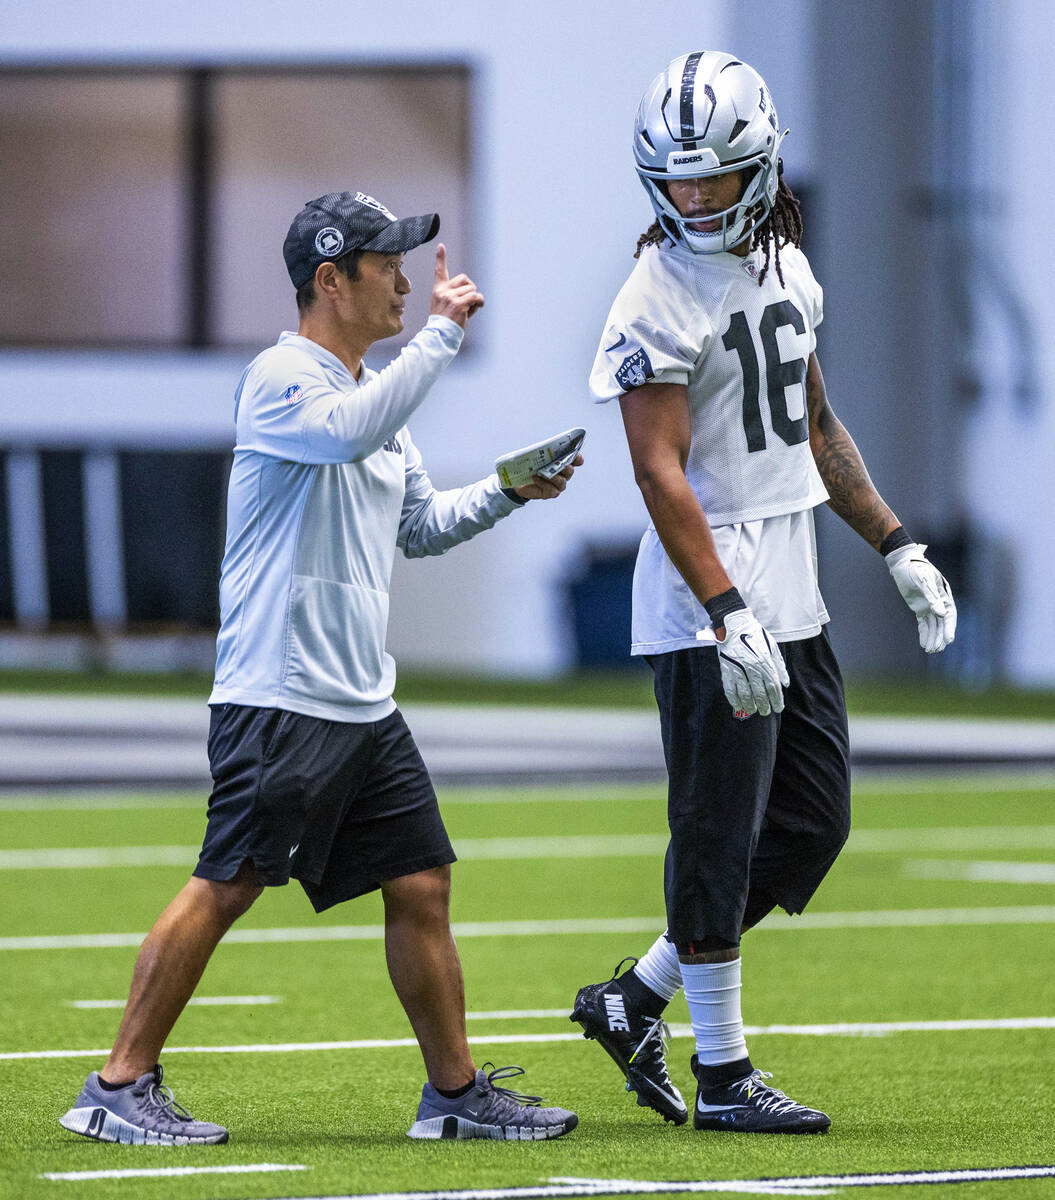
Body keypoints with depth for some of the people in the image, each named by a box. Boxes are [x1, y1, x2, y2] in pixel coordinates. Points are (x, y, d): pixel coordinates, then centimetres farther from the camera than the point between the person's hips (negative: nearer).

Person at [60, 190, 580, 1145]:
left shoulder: (377, 388, 18)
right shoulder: (281, 379, -11)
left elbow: (419, 526, 27)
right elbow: (352, 431, -33)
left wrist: (508, 490, 13)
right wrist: (442, 331, -25)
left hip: (365, 705, 9)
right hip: (279, 699, -9)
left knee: (422, 885, 8)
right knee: (226, 887, -9)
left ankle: (456, 1091, 16)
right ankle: (120, 1086, -3)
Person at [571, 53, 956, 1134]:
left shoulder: (785, 265, 11)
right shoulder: (659, 303, -14)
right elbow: (661, 473, -20)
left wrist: (896, 546, 19)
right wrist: (729, 614, -27)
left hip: (790, 600, 8)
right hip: (709, 608, -8)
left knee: (810, 826, 10)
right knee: (720, 840, -3)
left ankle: (636, 999, 20)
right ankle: (722, 1076, 6)